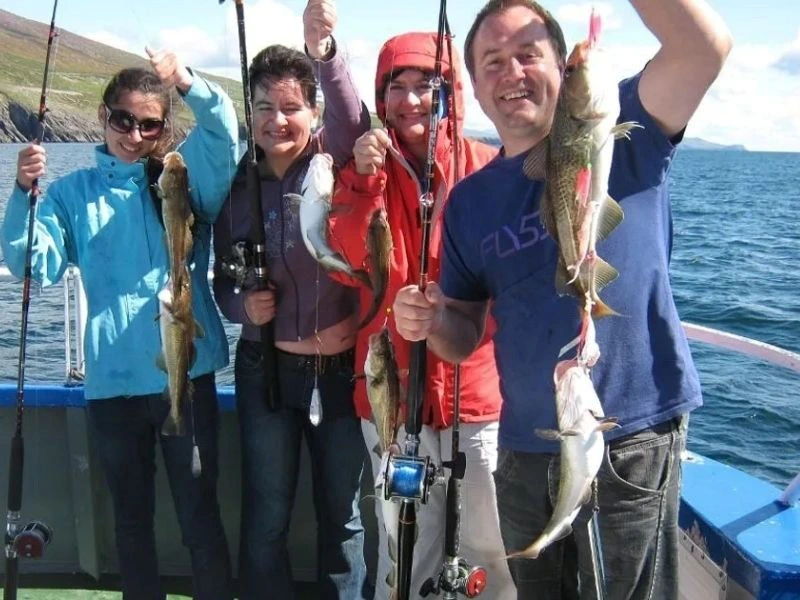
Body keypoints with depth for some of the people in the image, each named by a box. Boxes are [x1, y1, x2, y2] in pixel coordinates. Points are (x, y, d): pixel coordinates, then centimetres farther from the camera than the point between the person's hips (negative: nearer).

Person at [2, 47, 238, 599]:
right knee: (132, 517, 17)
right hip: (112, 383, 2)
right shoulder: (73, 193, 6)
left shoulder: (186, 176, 3)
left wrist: (188, 83, -32)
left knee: (201, 514, 7)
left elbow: (224, 130, -15)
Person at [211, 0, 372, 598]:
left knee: (344, 514, 13)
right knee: (266, 518, 11)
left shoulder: (333, 163, -6)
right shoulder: (237, 186, 2)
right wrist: (242, 305, -13)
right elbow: (222, 279, 8)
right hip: (267, 369, 2)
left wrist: (325, 52, -45)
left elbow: (353, 124, -29)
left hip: (341, 366, -2)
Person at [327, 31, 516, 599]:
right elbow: (348, 268, -8)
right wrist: (364, 181, -17)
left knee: (489, 547, 8)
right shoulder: (365, 170, 5)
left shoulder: (490, 168, -3)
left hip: (477, 384, -2)